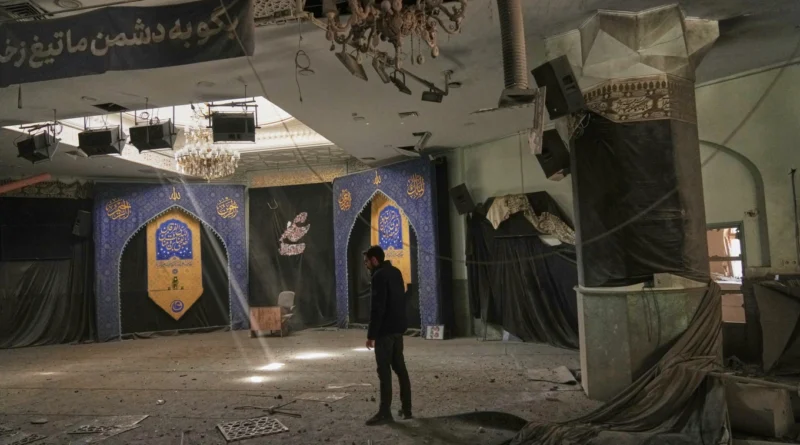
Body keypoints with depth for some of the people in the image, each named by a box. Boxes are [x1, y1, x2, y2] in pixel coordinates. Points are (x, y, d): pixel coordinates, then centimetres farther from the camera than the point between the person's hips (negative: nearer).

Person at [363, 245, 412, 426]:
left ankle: (385, 412, -1)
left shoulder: (379, 276, -15)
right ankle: (406, 408, 18)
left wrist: (371, 334, -17)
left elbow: (377, 308, -20)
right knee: (400, 367, 13)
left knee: (384, 370, -4)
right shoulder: (396, 272, 13)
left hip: (385, 330, -9)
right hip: (398, 328, 9)